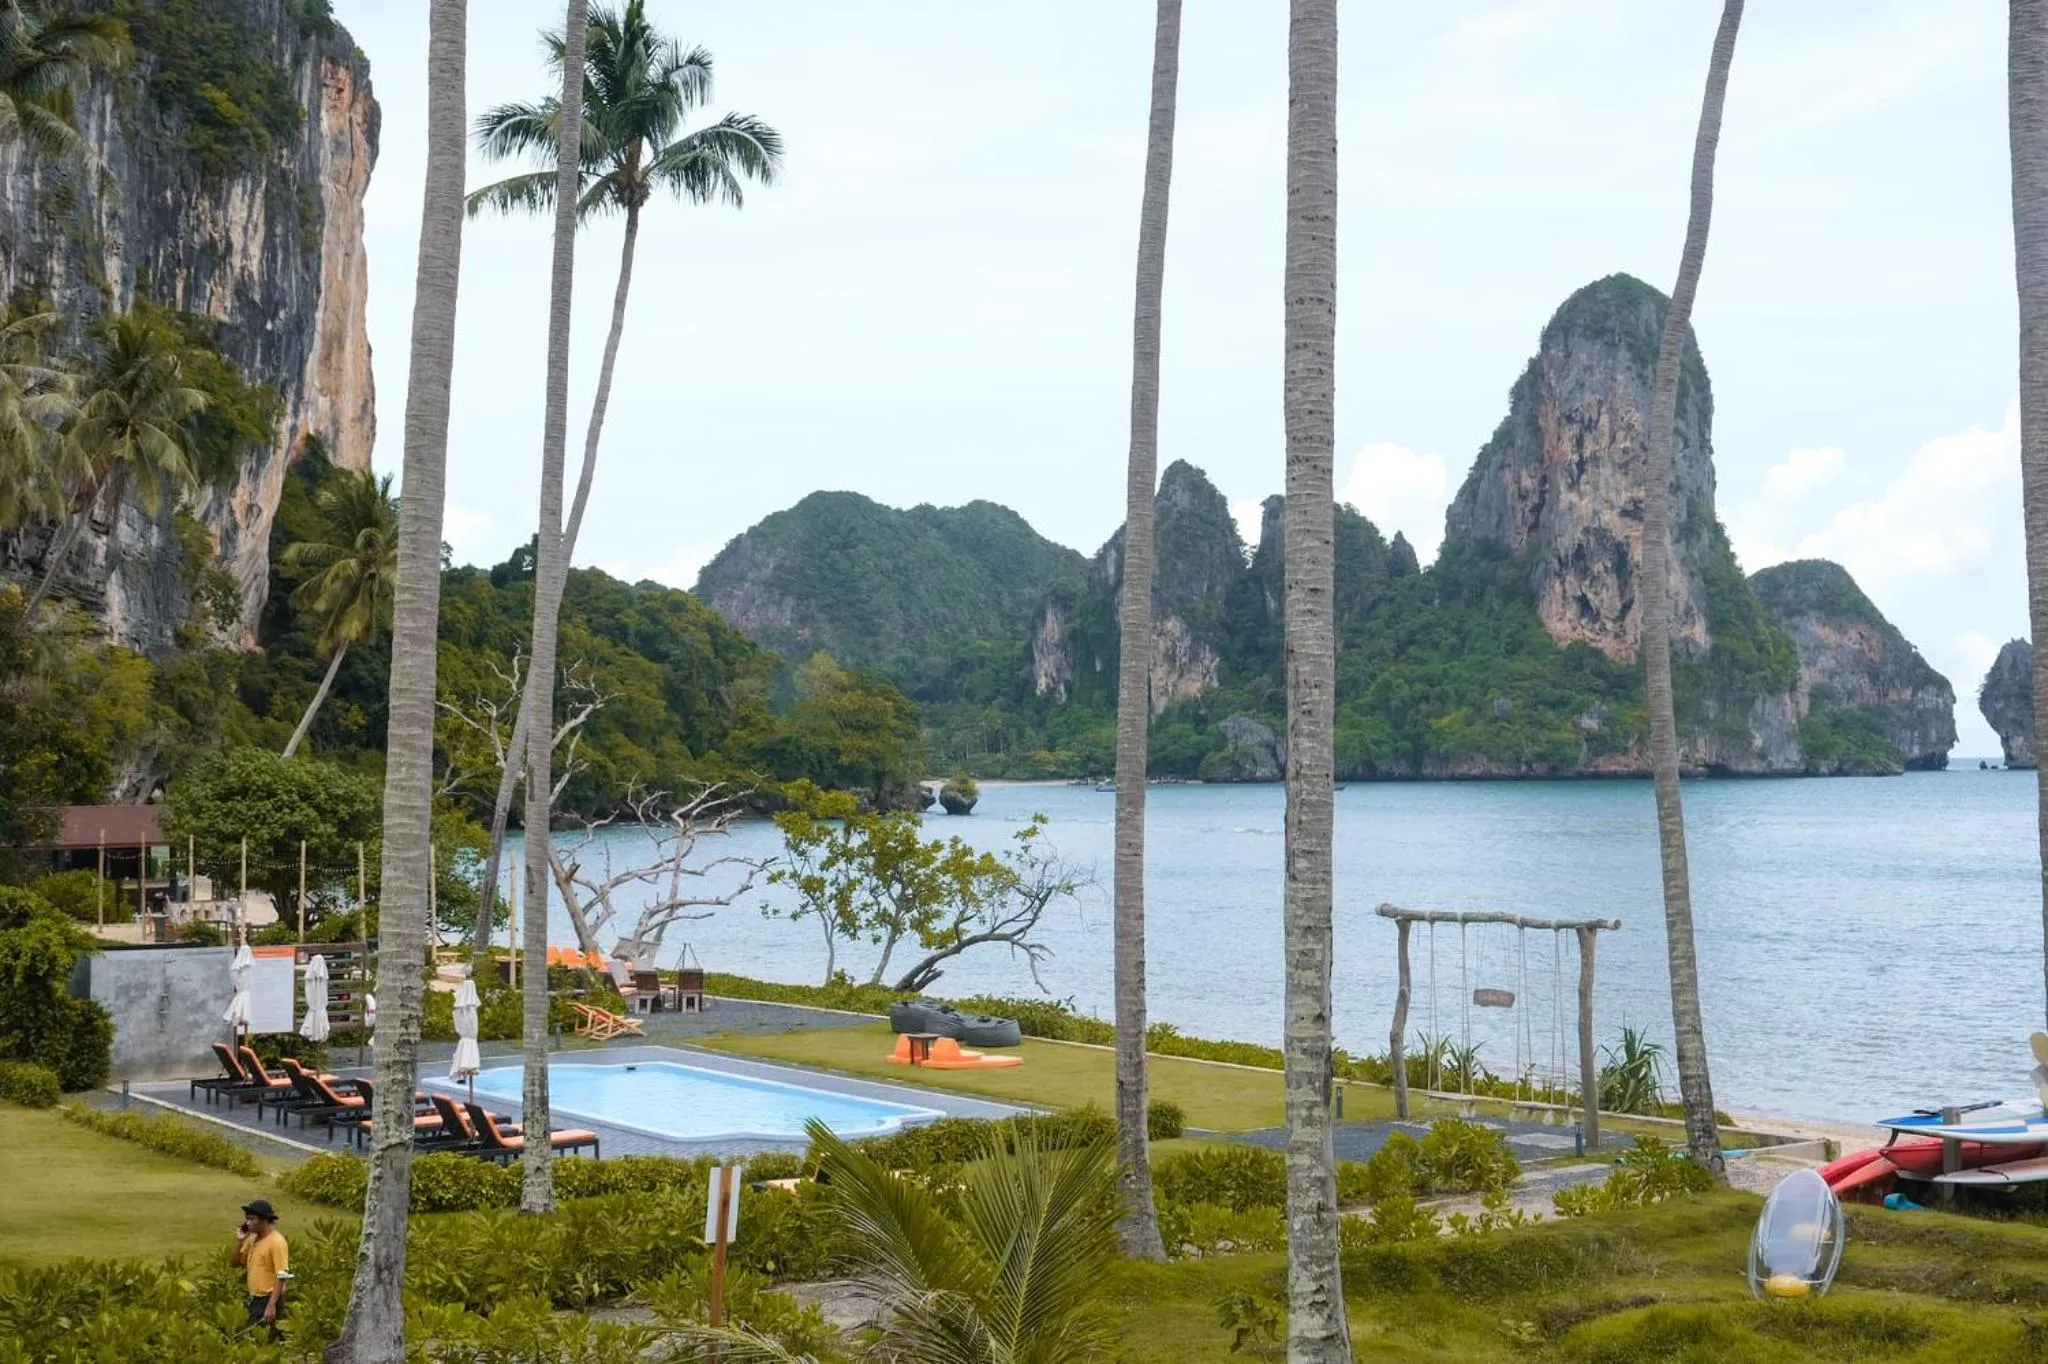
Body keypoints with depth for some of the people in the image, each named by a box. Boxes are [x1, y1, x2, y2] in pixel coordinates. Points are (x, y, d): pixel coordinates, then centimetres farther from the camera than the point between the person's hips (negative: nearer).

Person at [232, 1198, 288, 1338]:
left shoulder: (276, 1242, -17)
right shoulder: (252, 1239, 8)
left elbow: (282, 1277, -20)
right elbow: (238, 1262, 17)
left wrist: (272, 1305, -25)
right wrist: (239, 1241, 1)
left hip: (268, 1300, -8)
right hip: (255, 1299, 8)